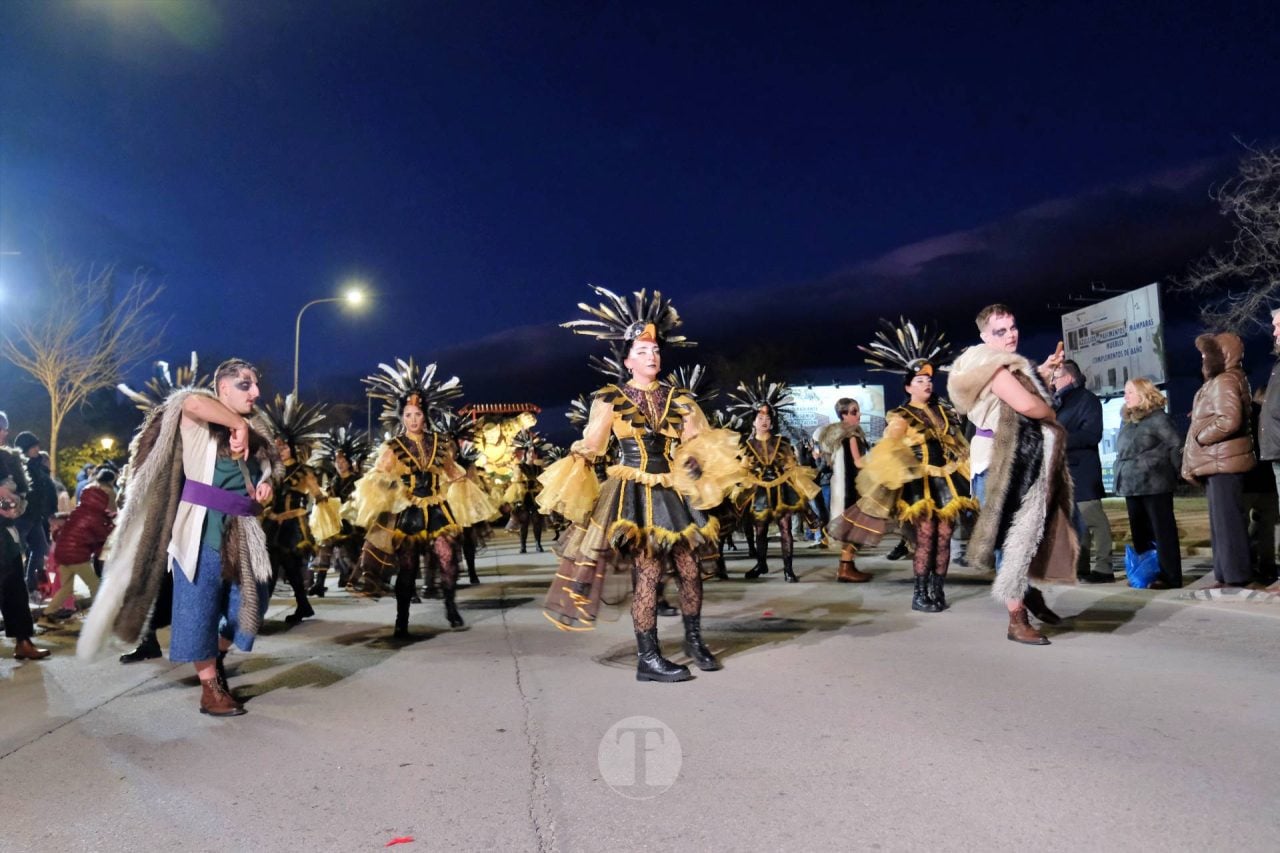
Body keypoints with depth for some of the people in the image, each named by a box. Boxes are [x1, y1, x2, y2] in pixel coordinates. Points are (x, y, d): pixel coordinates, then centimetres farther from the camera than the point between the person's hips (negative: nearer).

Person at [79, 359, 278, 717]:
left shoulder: (255, 435, 16)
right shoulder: (200, 425, -6)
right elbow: (193, 401, -31)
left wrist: (265, 488, 6)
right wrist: (238, 424, -24)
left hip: (242, 534, 7)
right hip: (203, 532, -7)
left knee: (249, 602, 10)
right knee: (200, 605, -1)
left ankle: (216, 658, 34)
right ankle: (210, 689, 9)